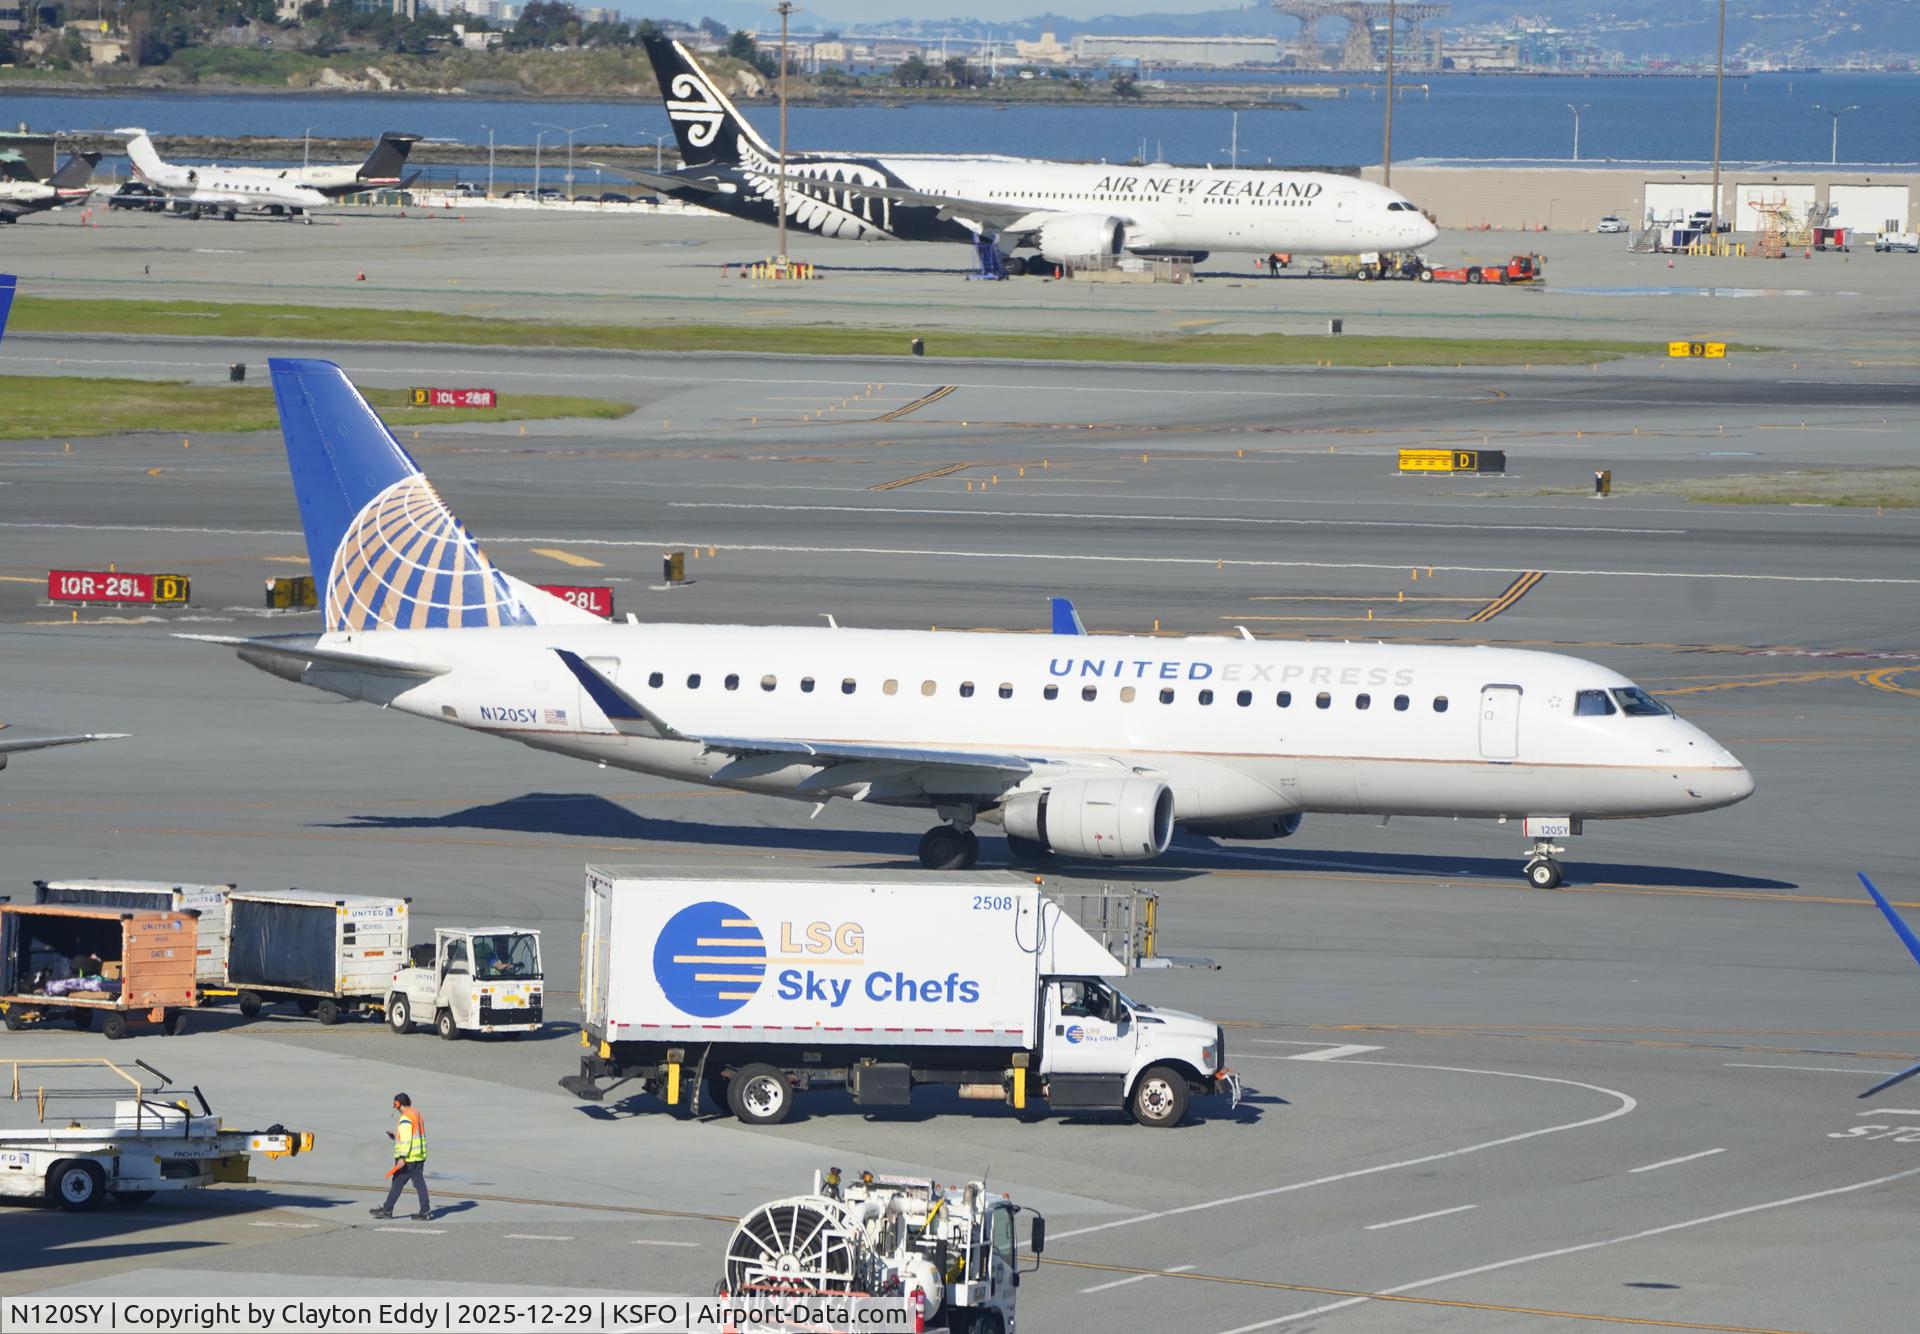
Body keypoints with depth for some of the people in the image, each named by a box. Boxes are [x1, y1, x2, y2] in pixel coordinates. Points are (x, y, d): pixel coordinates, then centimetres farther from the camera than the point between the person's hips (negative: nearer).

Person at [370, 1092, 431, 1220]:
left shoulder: (405, 1118, -16)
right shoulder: (417, 1114, 13)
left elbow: (406, 1139, -22)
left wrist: (402, 1158, -25)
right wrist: (396, 1136, 24)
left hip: (408, 1157, -9)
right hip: (420, 1156, 9)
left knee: (397, 1183, -1)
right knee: (419, 1182, 7)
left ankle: (387, 1210, 6)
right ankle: (425, 1211, 3)